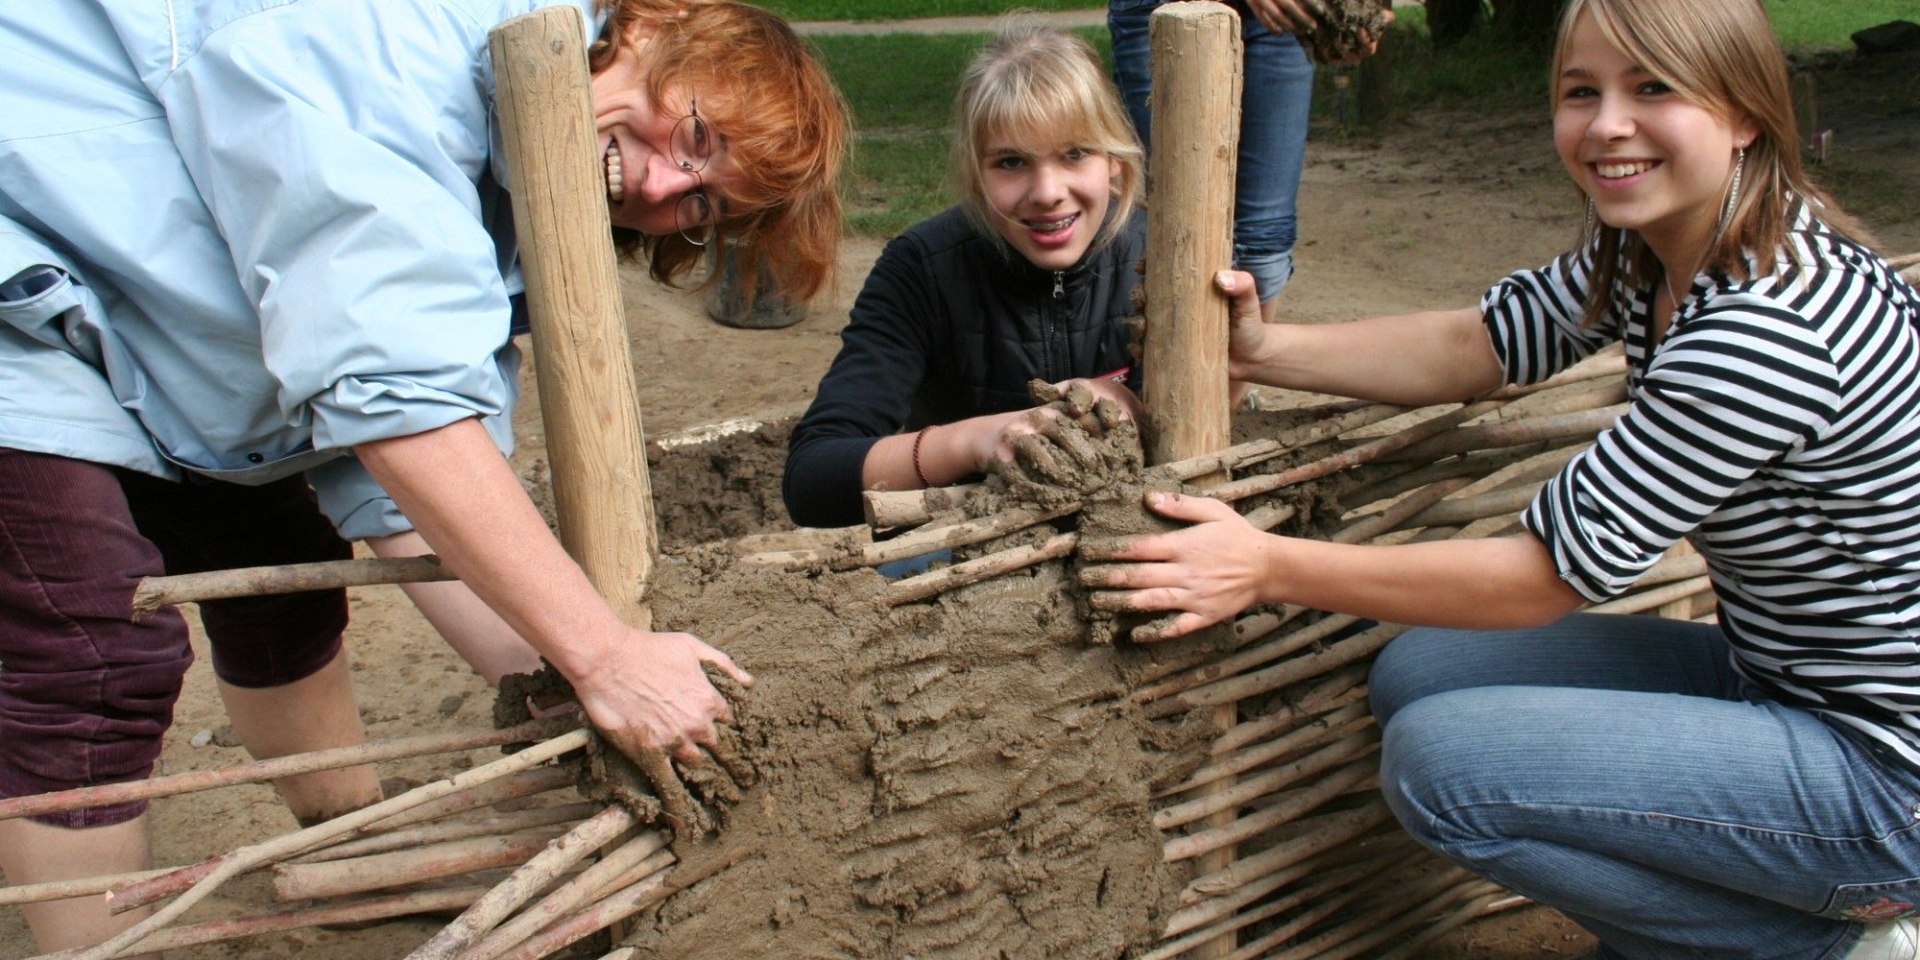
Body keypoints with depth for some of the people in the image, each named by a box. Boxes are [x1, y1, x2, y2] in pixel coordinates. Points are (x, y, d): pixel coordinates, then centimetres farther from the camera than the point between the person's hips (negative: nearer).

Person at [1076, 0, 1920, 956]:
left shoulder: (1779, 322, -29)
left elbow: (1549, 570, -26)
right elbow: (1478, 346, 6)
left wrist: (1269, 568, -24)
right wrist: (1264, 350, -8)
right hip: (1771, 676, 9)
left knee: (1441, 762, -18)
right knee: (1419, 672, 1)